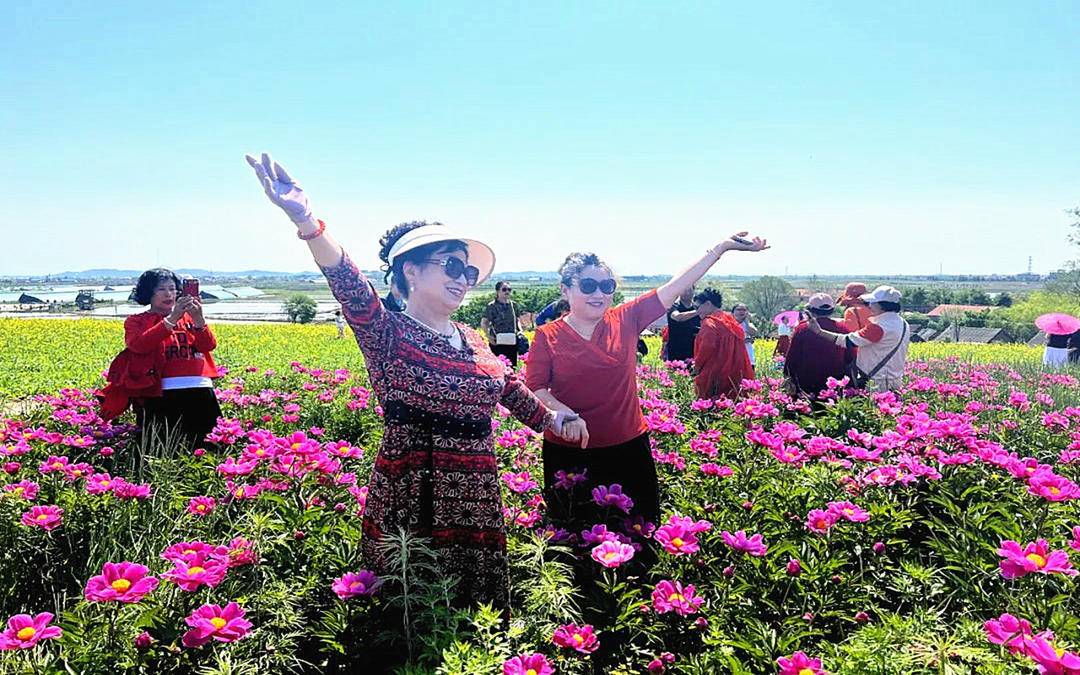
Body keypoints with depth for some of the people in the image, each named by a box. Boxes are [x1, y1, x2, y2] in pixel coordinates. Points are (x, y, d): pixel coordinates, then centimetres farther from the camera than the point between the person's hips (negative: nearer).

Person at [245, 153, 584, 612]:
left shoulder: (474, 341, 14)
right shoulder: (389, 334, -6)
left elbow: (511, 390, 26)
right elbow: (352, 289, -24)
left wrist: (554, 420, 13)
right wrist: (307, 222, -42)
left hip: (476, 501, 6)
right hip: (409, 504, -5)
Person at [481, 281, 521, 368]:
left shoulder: (513, 305, 11)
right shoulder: (492, 306, -2)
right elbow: (483, 323, -2)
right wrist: (488, 336, -12)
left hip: (512, 342, 5)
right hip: (498, 342, -4)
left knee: (512, 366, 7)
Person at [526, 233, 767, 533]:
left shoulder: (625, 320, -1)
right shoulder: (547, 336, -5)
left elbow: (675, 287, -3)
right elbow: (534, 390, -9)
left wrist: (723, 246, -6)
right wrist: (563, 413, -27)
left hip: (628, 448, 2)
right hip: (570, 455, -1)